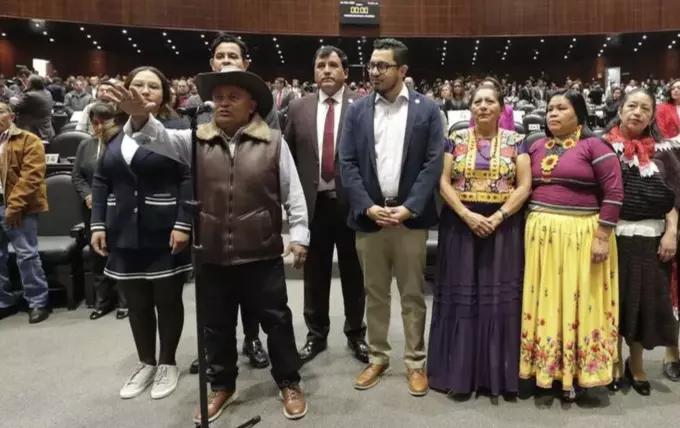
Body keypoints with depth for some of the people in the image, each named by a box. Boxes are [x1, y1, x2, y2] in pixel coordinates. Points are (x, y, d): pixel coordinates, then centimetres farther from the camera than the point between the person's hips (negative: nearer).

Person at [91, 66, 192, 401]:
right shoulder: (115, 133, 10)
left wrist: (183, 224, -18)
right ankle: (146, 363, 29)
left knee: (167, 299, 7)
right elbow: (100, 181, 11)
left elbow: (189, 179, -11)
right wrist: (98, 224, 3)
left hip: (165, 233, -4)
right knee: (136, 302, 12)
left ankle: (168, 363, 25)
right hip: (125, 233, 4)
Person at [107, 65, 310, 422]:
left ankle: (289, 383, 30)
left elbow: (292, 192, 0)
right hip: (211, 255, 3)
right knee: (216, 326, 16)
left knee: (276, 321, 10)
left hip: (261, 254, -2)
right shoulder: (196, 140, 5)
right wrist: (141, 117, -32)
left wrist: (298, 235, -4)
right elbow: (162, 137, -11)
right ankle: (221, 386, 37)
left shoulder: (273, 141, -1)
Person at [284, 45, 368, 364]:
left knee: (353, 273, 11)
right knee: (315, 274, 12)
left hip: (351, 202, -2)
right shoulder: (298, 108, 6)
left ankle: (356, 334, 29)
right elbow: (288, 156, 8)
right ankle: (316, 335, 29)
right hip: (313, 203, 2)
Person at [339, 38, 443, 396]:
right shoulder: (357, 110, 6)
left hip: (410, 216, -1)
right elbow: (347, 163, 1)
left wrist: (408, 208, -13)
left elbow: (434, 163, -4)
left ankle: (415, 362, 22)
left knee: (412, 295, 8)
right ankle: (377, 358, 27)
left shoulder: (426, 109, 1)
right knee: (374, 294, 12)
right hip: (368, 215, 2)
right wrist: (367, 207, -10)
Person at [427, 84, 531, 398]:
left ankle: (498, 372, 17)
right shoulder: (456, 139, 5)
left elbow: (524, 186, -2)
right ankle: (460, 369, 15)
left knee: (500, 296, 3)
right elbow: (443, 181, -2)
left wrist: (496, 218, -15)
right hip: (460, 224, 1)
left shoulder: (516, 141, 4)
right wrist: (467, 215, -15)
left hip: (503, 226, 0)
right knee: (460, 294, 3)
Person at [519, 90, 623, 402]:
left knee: (577, 300, 5)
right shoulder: (536, 147, 10)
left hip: (580, 234, -4)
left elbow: (613, 194, -9)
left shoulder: (594, 146, -5)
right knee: (544, 299, 10)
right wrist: (526, 225, 4)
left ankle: (576, 372, 18)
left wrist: (602, 237, -13)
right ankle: (544, 366, 23)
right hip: (540, 233, 5)